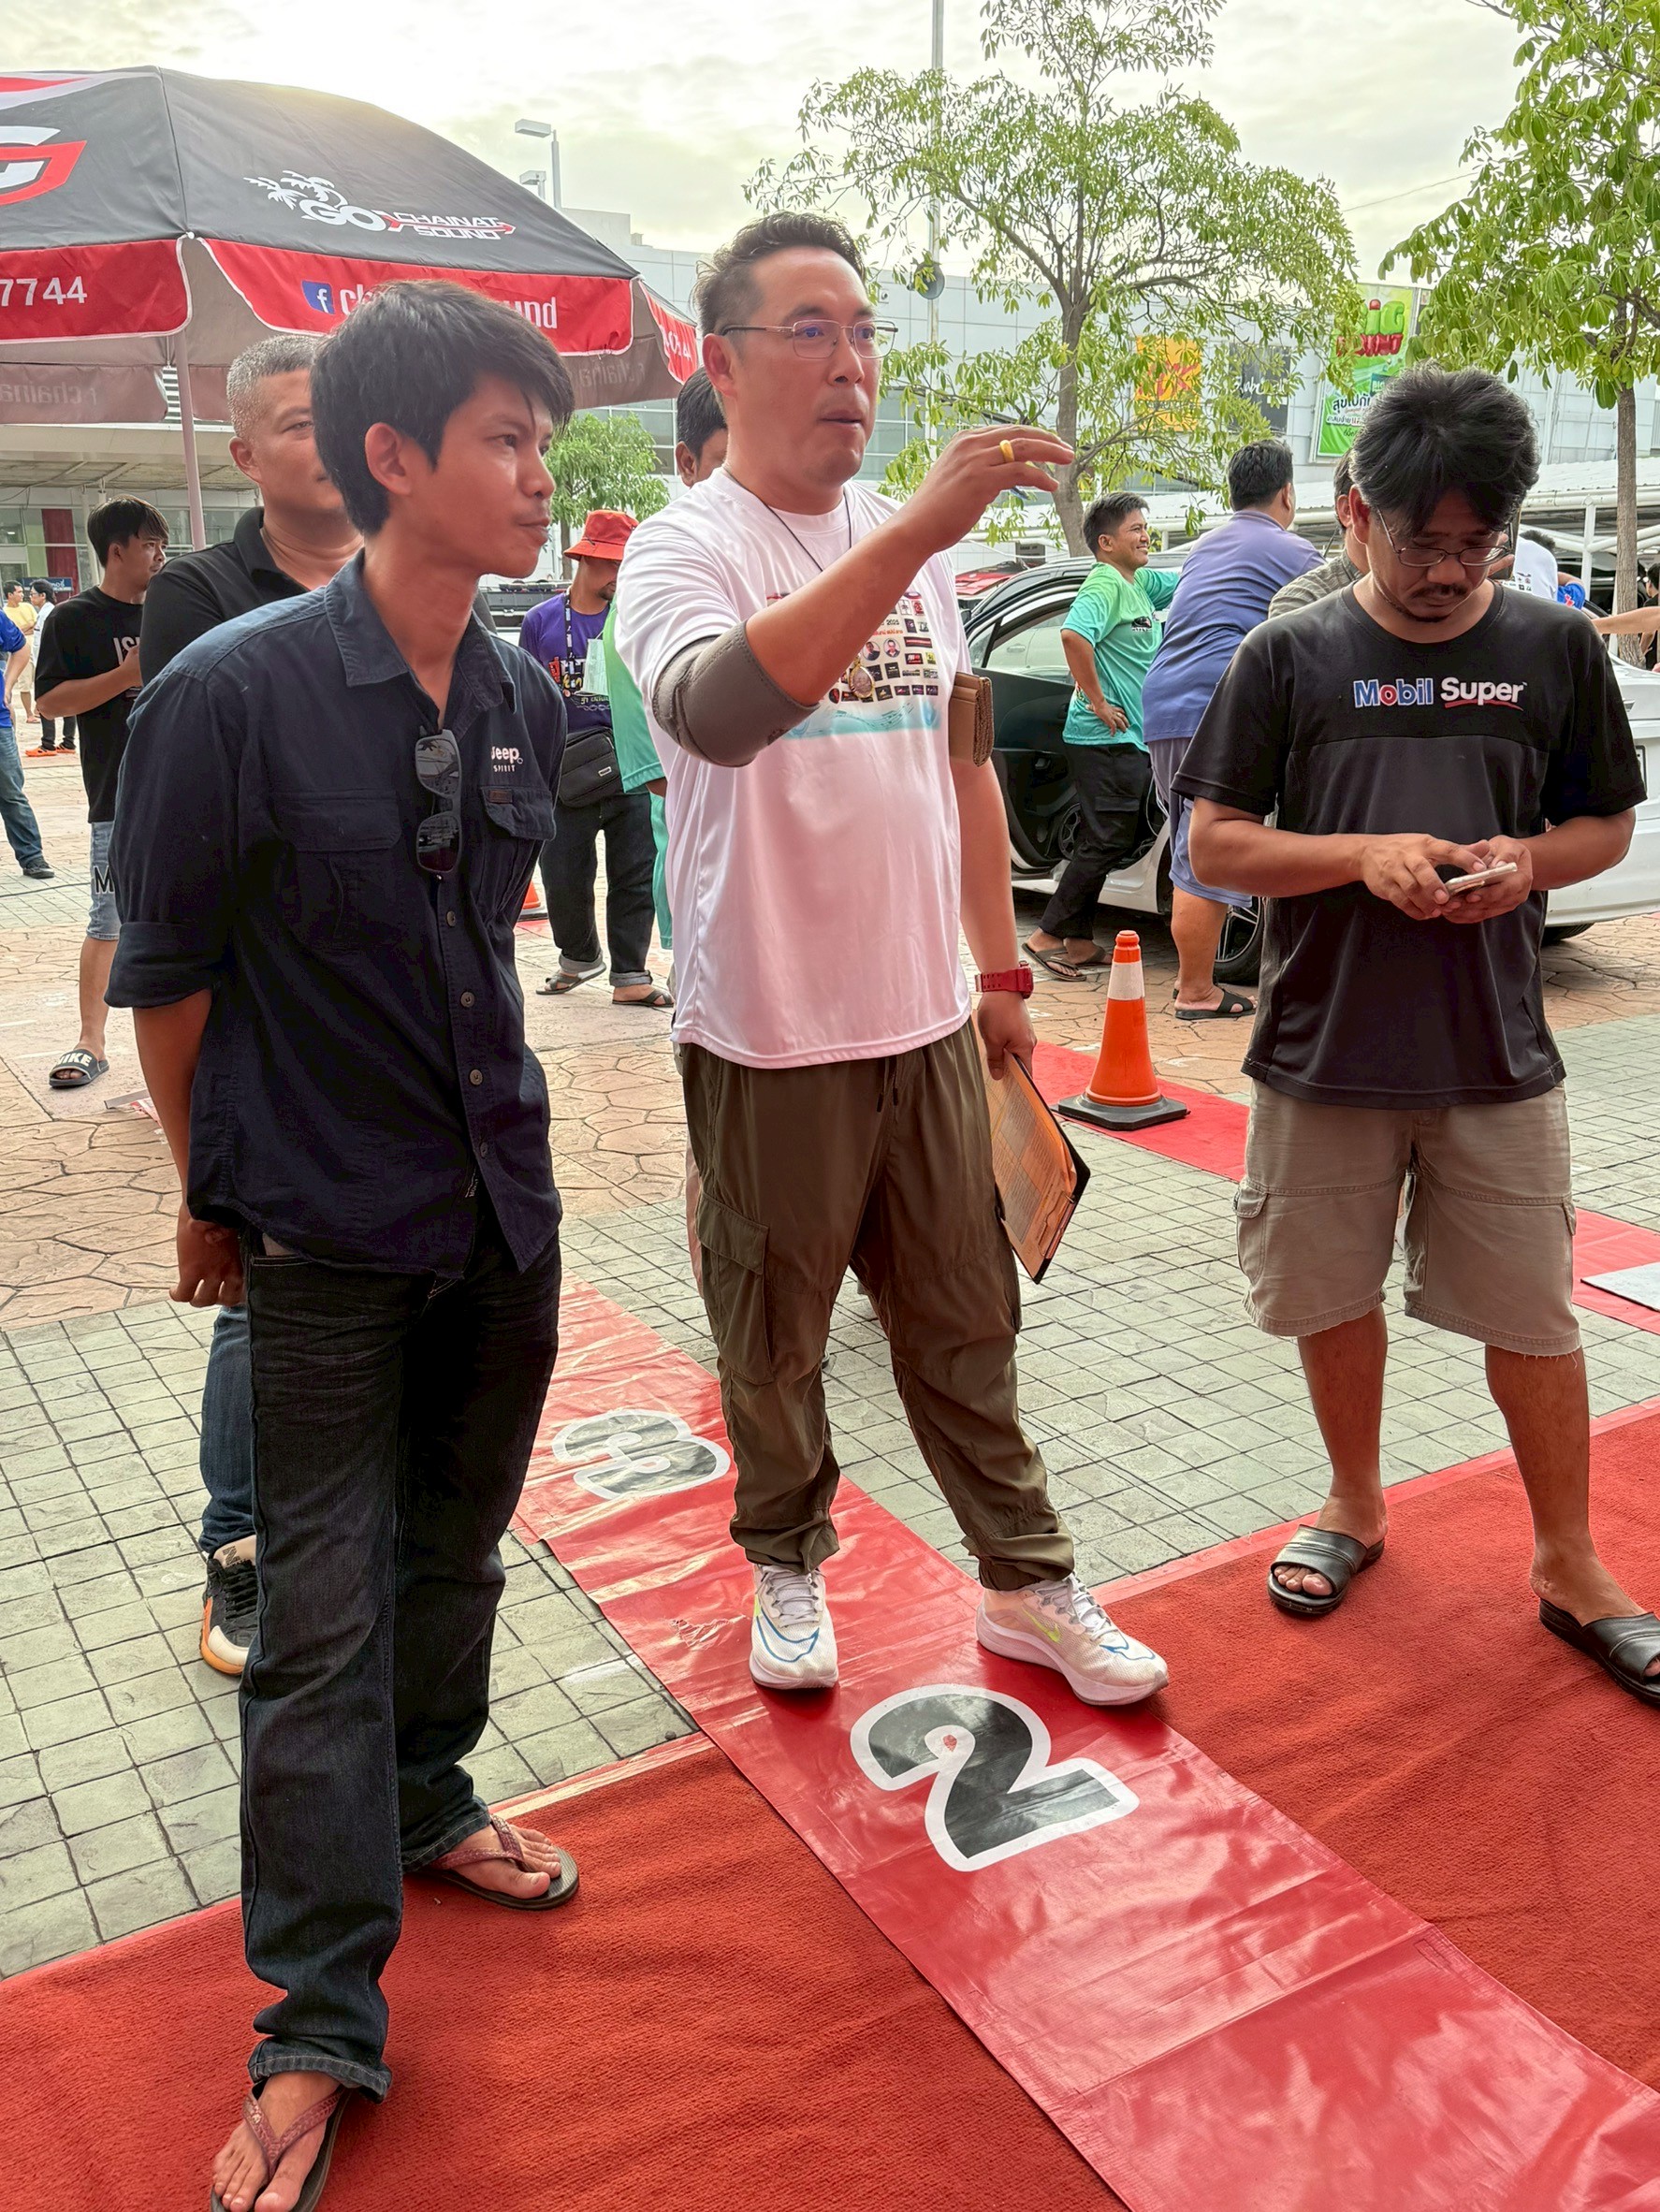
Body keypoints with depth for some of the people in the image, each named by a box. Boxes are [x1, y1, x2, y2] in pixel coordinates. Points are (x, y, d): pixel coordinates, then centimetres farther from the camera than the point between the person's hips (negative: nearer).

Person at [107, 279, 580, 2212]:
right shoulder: (232, 694, -16)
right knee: (323, 1613, 4)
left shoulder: (525, 705, 1)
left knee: (454, 1554, 21)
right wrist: (212, 1198, 1)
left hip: (501, 1212, 6)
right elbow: (165, 977, -8)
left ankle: (424, 1801, 46)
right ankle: (320, 2025, 19)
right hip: (327, 1237, -5)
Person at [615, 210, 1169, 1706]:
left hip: (926, 1017, 5)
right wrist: (918, 529, -40)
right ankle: (788, 1563, 36)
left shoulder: (915, 544, 9)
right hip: (770, 1033, -5)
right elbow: (718, 710, -35)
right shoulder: (684, 548, -11)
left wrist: (1001, 968, 15)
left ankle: (1027, 1581, 30)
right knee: (773, 1337, 12)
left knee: (965, 1322, 15)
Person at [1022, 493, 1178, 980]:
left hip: (1128, 740, 10)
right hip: (1106, 739, -10)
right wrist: (1098, 702, -24)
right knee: (1106, 843, -8)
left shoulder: (1139, 583, 15)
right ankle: (1048, 935, -3)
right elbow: (1074, 635, -31)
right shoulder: (1104, 585, -14)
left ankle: (1079, 942, 18)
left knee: (1104, 843, 12)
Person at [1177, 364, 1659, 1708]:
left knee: (1534, 1317, 7)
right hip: (1322, 1052, 0)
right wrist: (1365, 856, -17)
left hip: (1497, 1056, 0)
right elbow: (1217, 844, -2)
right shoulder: (1291, 656, -1)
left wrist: (1527, 861, -12)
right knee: (1333, 1295, 14)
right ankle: (1357, 1505, 37)